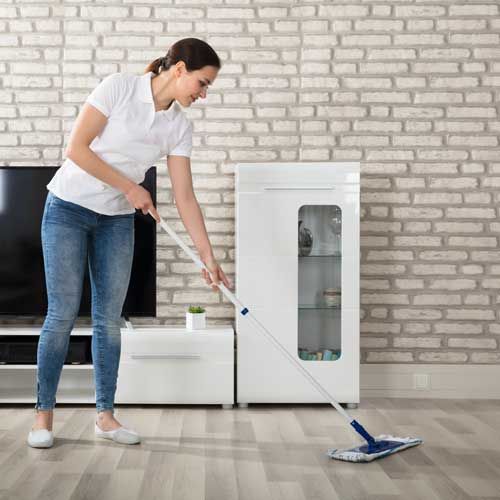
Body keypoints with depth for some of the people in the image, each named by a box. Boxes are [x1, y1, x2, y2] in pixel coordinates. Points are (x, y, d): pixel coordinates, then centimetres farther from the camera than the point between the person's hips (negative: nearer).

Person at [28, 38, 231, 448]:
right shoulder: (118, 87, -16)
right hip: (69, 208, -5)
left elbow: (185, 197, -2)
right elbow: (76, 148, -18)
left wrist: (208, 256, -7)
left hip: (117, 220, 5)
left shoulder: (180, 126, -2)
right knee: (63, 313, -6)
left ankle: (106, 416, 15)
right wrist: (130, 187, -15)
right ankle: (44, 415, 7)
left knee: (109, 319, 5)